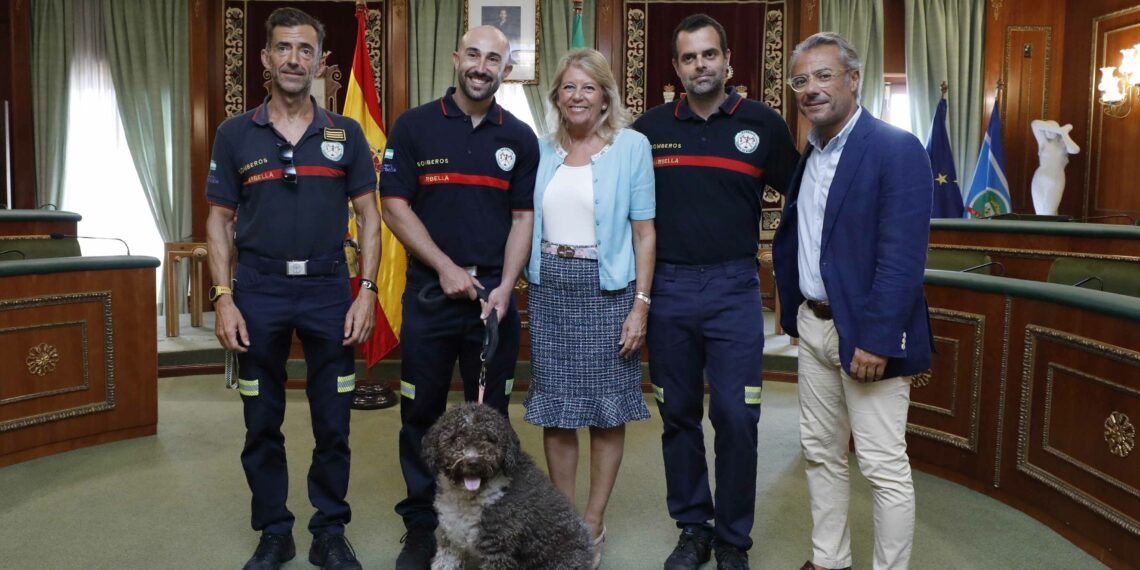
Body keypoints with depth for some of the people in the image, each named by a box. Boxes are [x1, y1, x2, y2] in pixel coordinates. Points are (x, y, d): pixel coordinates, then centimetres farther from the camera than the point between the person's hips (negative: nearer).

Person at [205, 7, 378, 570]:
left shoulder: (346, 134, 5)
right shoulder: (235, 134, 5)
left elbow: (368, 216, 4)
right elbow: (220, 221, 6)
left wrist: (367, 290, -5)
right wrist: (222, 297, -4)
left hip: (329, 290, 0)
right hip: (259, 291, 1)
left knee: (333, 424, 6)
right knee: (262, 424, 9)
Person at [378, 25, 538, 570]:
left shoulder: (520, 138, 6)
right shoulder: (414, 126, 2)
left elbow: (523, 217, 4)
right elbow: (395, 205, -2)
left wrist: (504, 288, -8)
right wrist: (446, 267, -10)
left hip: (495, 295, 1)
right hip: (428, 291, -1)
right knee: (421, 413, 7)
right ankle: (421, 523, 23)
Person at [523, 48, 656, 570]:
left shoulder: (631, 146, -2)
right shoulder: (543, 151, 8)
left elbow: (644, 231, -4)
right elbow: (529, 223, 12)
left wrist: (640, 305, -9)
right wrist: (530, 285, 4)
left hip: (606, 288, -3)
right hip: (549, 286, 4)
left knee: (606, 410, 6)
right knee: (554, 410, 8)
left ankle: (593, 524, 20)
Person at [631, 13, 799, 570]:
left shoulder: (762, 123, 2)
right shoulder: (650, 127, 5)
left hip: (735, 287, -1)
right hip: (668, 287, 2)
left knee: (736, 417, -1)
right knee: (679, 414, 10)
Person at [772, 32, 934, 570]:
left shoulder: (896, 149, -13)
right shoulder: (805, 156, 11)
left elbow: (902, 257, -20)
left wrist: (877, 339, -23)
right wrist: (792, 311, 13)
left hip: (866, 333, -8)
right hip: (813, 326, 8)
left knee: (884, 466, 1)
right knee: (819, 453, 16)